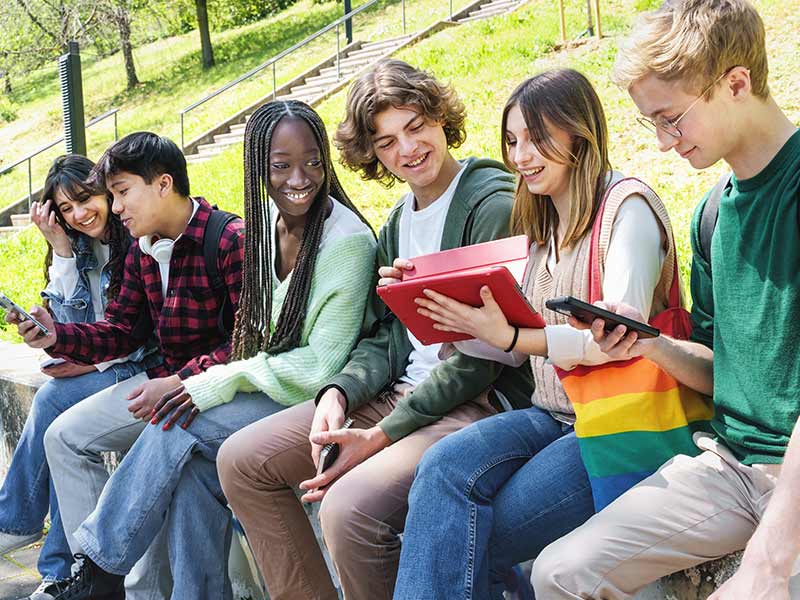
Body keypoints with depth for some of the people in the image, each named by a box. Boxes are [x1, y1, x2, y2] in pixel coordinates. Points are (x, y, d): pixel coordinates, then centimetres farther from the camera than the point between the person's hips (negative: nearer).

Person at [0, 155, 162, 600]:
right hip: (98, 365, 7)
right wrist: (61, 249, -3)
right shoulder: (79, 249, 11)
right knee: (63, 429, -19)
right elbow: (70, 322, 2)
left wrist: (96, 362, -18)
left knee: (53, 400, -23)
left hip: (144, 367, -7)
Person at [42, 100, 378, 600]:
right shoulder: (269, 223, 4)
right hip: (272, 388, 6)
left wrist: (227, 378, -18)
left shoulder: (348, 241, -18)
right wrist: (226, 379, -5)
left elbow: (322, 367, -19)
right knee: (192, 464, -21)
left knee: (180, 426, -20)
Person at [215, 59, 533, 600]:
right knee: (241, 460, 2)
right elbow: (385, 339, 13)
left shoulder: (493, 205, -12)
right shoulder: (399, 221, 16)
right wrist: (337, 393, -9)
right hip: (399, 391, 9)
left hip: (476, 404, -9)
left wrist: (383, 435, -19)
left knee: (350, 506, -33)